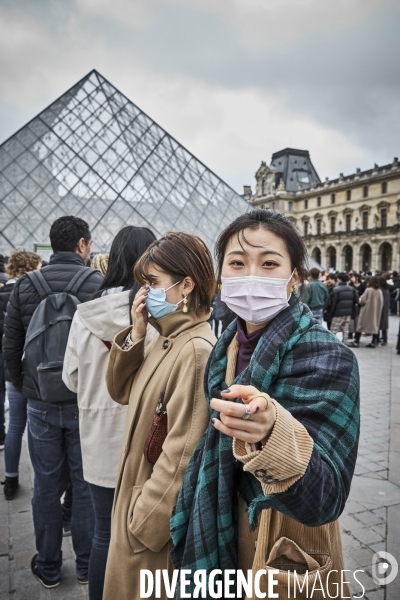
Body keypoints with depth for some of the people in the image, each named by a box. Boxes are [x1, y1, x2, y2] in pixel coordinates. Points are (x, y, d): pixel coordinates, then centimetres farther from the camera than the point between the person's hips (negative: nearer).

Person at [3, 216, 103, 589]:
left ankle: (48, 567, 30)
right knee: (84, 484, 12)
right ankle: (86, 565, 27)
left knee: (46, 484, 14)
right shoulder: (98, 283, -11)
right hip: (85, 403, -2)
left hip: (40, 404, 2)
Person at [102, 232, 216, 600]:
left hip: (162, 515, -8)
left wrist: (145, 521, -15)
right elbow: (122, 392, 7)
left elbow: (182, 452, -25)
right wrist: (135, 335, -6)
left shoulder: (196, 349, -27)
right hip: (140, 486, 8)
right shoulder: (167, 339, 1)